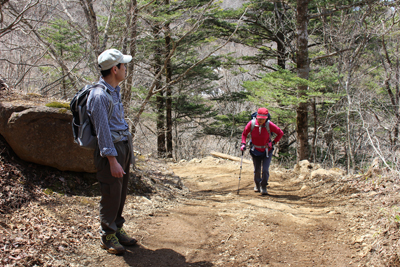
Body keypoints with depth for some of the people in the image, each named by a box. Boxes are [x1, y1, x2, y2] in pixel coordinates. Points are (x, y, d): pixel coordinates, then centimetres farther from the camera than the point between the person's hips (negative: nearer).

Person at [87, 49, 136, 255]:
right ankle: (107, 236, 13)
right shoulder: (99, 95, -17)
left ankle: (117, 229, 27)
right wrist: (112, 160, -21)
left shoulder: (115, 90, 13)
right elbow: (103, 131, -20)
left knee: (121, 193, 15)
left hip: (124, 145, 9)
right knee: (111, 195, -1)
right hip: (110, 149, -9)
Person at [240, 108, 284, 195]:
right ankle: (257, 185, 36)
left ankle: (264, 187, 11)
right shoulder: (251, 124, -16)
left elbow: (280, 133, -6)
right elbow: (244, 133, 1)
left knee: (265, 170, -9)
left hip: (267, 151, -1)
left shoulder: (269, 125, -19)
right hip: (255, 151, 1)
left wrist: (273, 143, -11)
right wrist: (243, 144, -10)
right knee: (257, 170, 10)